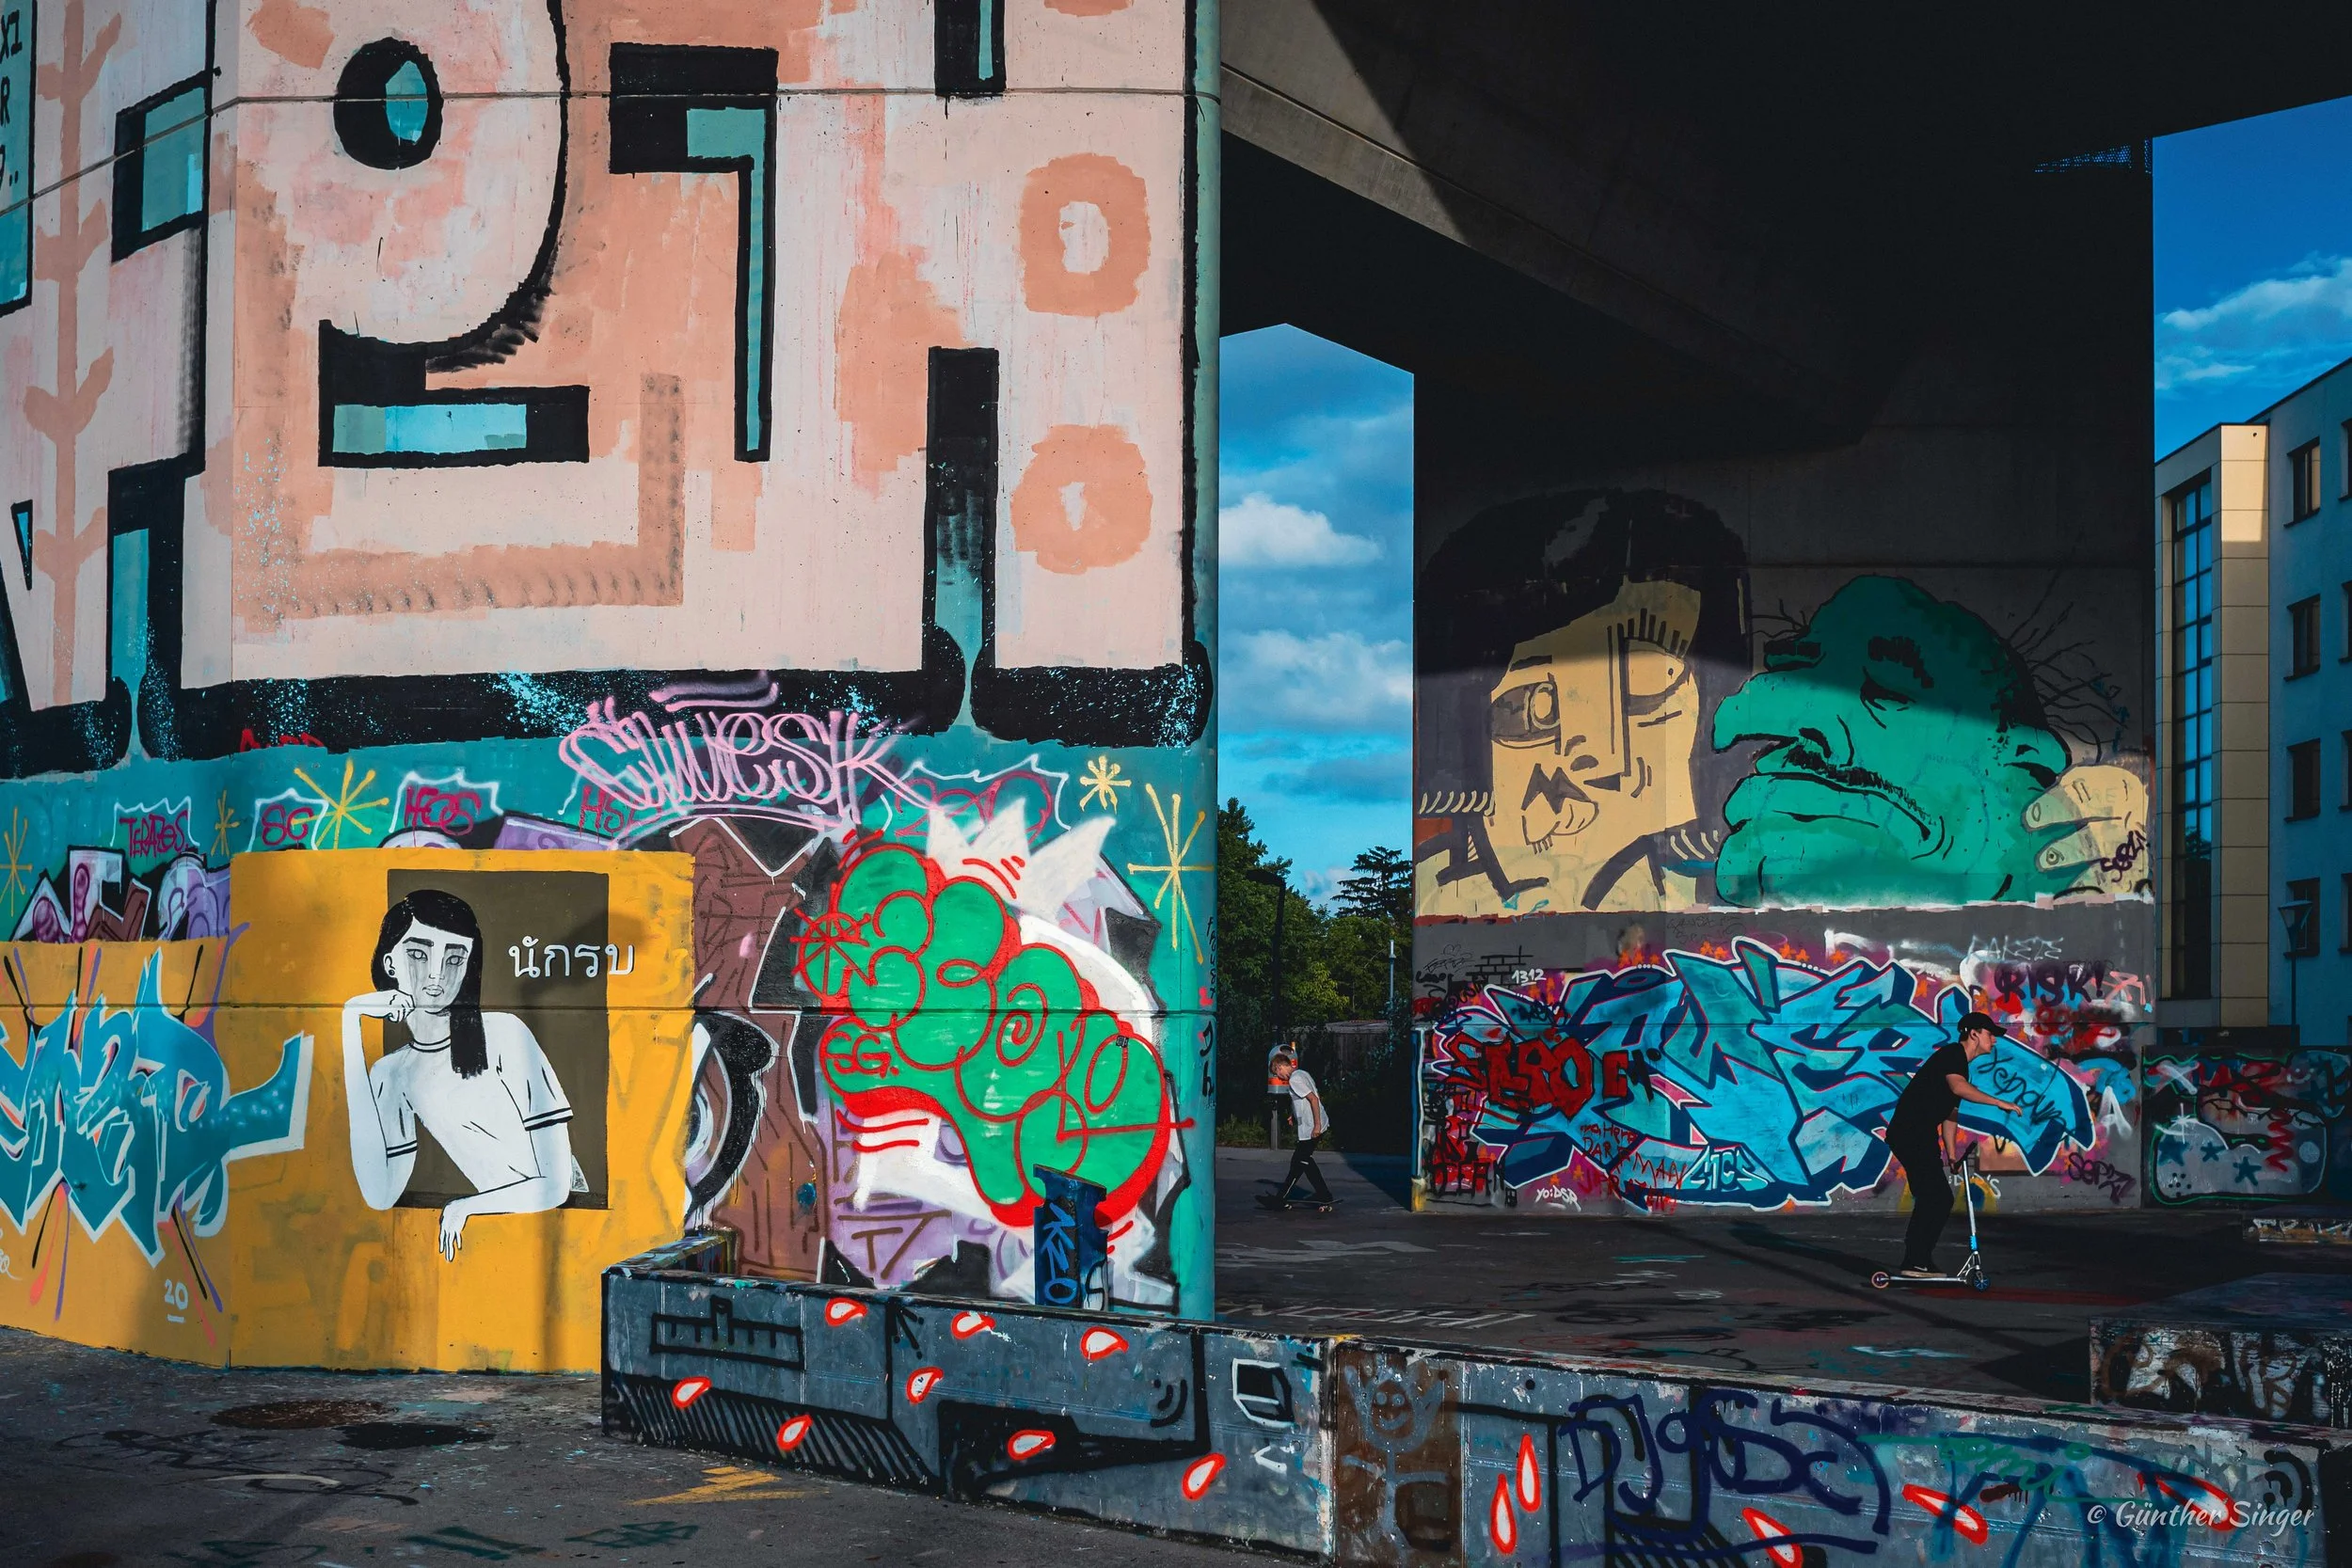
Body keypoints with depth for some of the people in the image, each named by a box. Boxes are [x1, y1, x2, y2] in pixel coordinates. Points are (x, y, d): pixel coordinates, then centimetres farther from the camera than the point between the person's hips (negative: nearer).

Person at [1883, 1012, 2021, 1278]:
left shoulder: (1959, 1064, 22)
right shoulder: (1951, 1054, -9)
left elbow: (1950, 1111, 25)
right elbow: (1958, 1087, -30)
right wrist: (1998, 1102, -28)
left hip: (1919, 1137, 11)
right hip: (1911, 1134, -11)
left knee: (1933, 1200, 12)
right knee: (1938, 1198, -13)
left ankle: (1918, 1262, 18)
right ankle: (1916, 1263, -12)